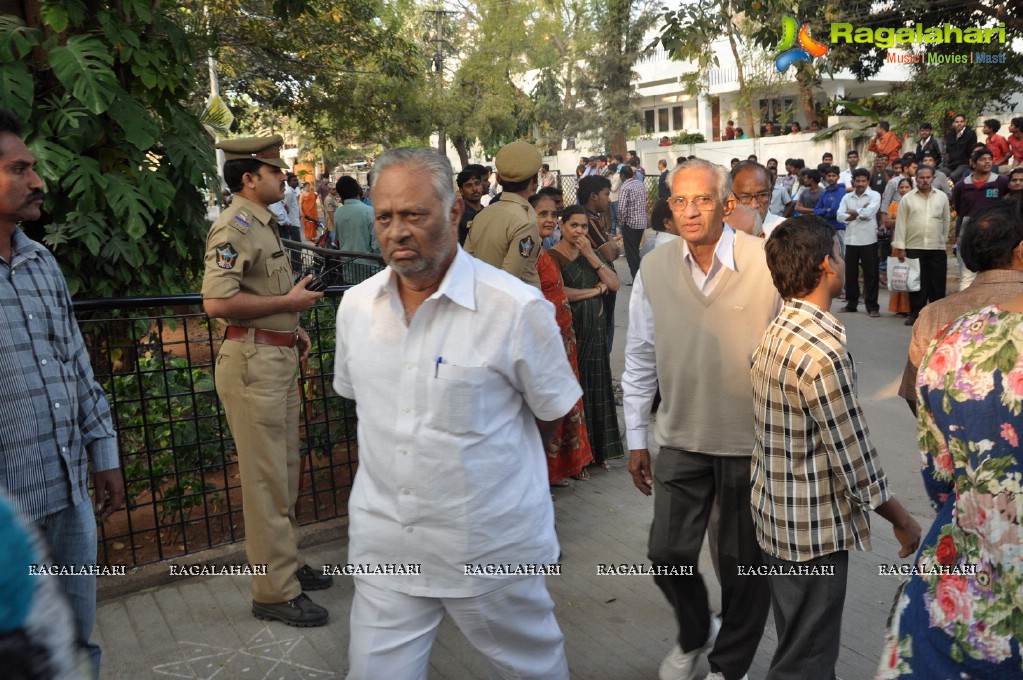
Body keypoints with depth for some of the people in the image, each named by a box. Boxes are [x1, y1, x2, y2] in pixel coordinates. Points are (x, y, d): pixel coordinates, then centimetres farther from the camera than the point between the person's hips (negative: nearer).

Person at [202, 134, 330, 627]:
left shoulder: (263, 224, 17)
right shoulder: (235, 227, -15)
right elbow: (217, 301, -26)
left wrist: (293, 329, 13)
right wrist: (289, 301, -17)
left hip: (280, 359, 10)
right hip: (253, 363, -10)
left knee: (284, 472, 18)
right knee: (266, 480, -3)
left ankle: (288, 563, 32)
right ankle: (275, 592, 7)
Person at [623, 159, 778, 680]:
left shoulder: (768, 264, -13)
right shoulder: (654, 269, -3)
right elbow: (640, 359, 5)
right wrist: (636, 440, 8)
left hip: (752, 440, -2)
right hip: (681, 436, 3)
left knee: (743, 561, 14)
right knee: (668, 555, 12)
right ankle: (695, 633, 45)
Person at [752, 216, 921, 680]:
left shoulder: (778, 331, 2)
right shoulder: (823, 352, -26)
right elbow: (853, 458, -21)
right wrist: (902, 520, -6)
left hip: (777, 514, 9)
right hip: (813, 529, -9)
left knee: (805, 642, 27)